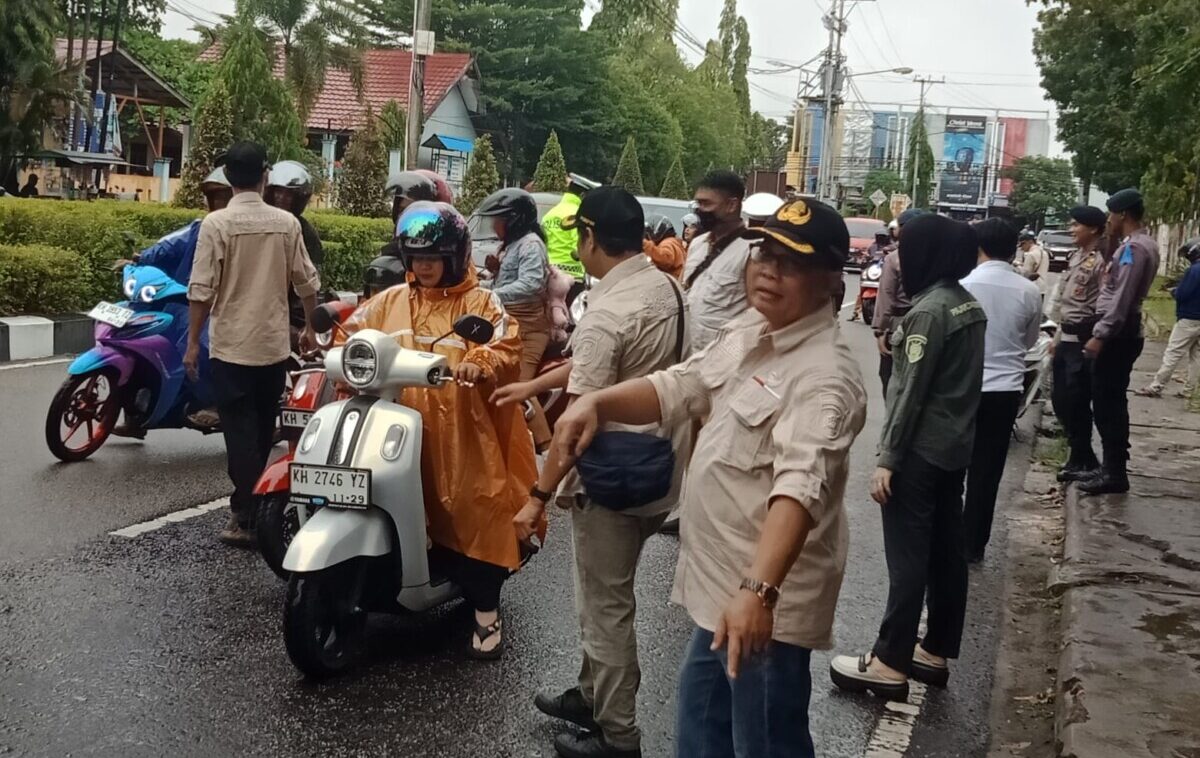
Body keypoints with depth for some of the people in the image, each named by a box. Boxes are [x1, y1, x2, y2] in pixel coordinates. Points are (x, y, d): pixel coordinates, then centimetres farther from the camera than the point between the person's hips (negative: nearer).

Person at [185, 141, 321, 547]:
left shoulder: (216, 224, -11)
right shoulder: (286, 223, -1)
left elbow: (202, 290, -12)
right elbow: (306, 282, 4)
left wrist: (192, 342, -4)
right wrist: (310, 327, 19)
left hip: (231, 346, -4)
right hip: (274, 344, 4)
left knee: (240, 432, 0)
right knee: (262, 431, 16)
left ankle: (247, 519, 0)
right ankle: (255, 505, 29)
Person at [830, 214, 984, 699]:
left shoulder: (929, 310, -18)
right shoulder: (969, 305, 9)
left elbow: (910, 391, -20)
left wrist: (888, 458, -17)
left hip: (921, 451, -9)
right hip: (956, 447, 9)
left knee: (908, 558, -5)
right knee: (946, 554, 13)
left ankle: (890, 663, 0)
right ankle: (937, 652, 22)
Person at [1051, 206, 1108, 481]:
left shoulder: (1101, 261, -14)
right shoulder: (1077, 256, 14)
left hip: (1084, 340, -9)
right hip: (1067, 338, 9)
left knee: (1076, 402, -3)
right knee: (1060, 398, 13)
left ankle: (1082, 460, 12)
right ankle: (1081, 454, 26)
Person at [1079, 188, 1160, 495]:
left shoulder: (1134, 246, -16)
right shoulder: (1143, 242, 16)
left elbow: (1122, 297, -23)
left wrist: (1100, 335, -25)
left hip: (1117, 334, -11)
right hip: (1124, 332, 11)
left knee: (1106, 403, -7)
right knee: (1112, 402, 15)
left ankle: (1114, 473, -4)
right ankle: (1113, 466, 22)